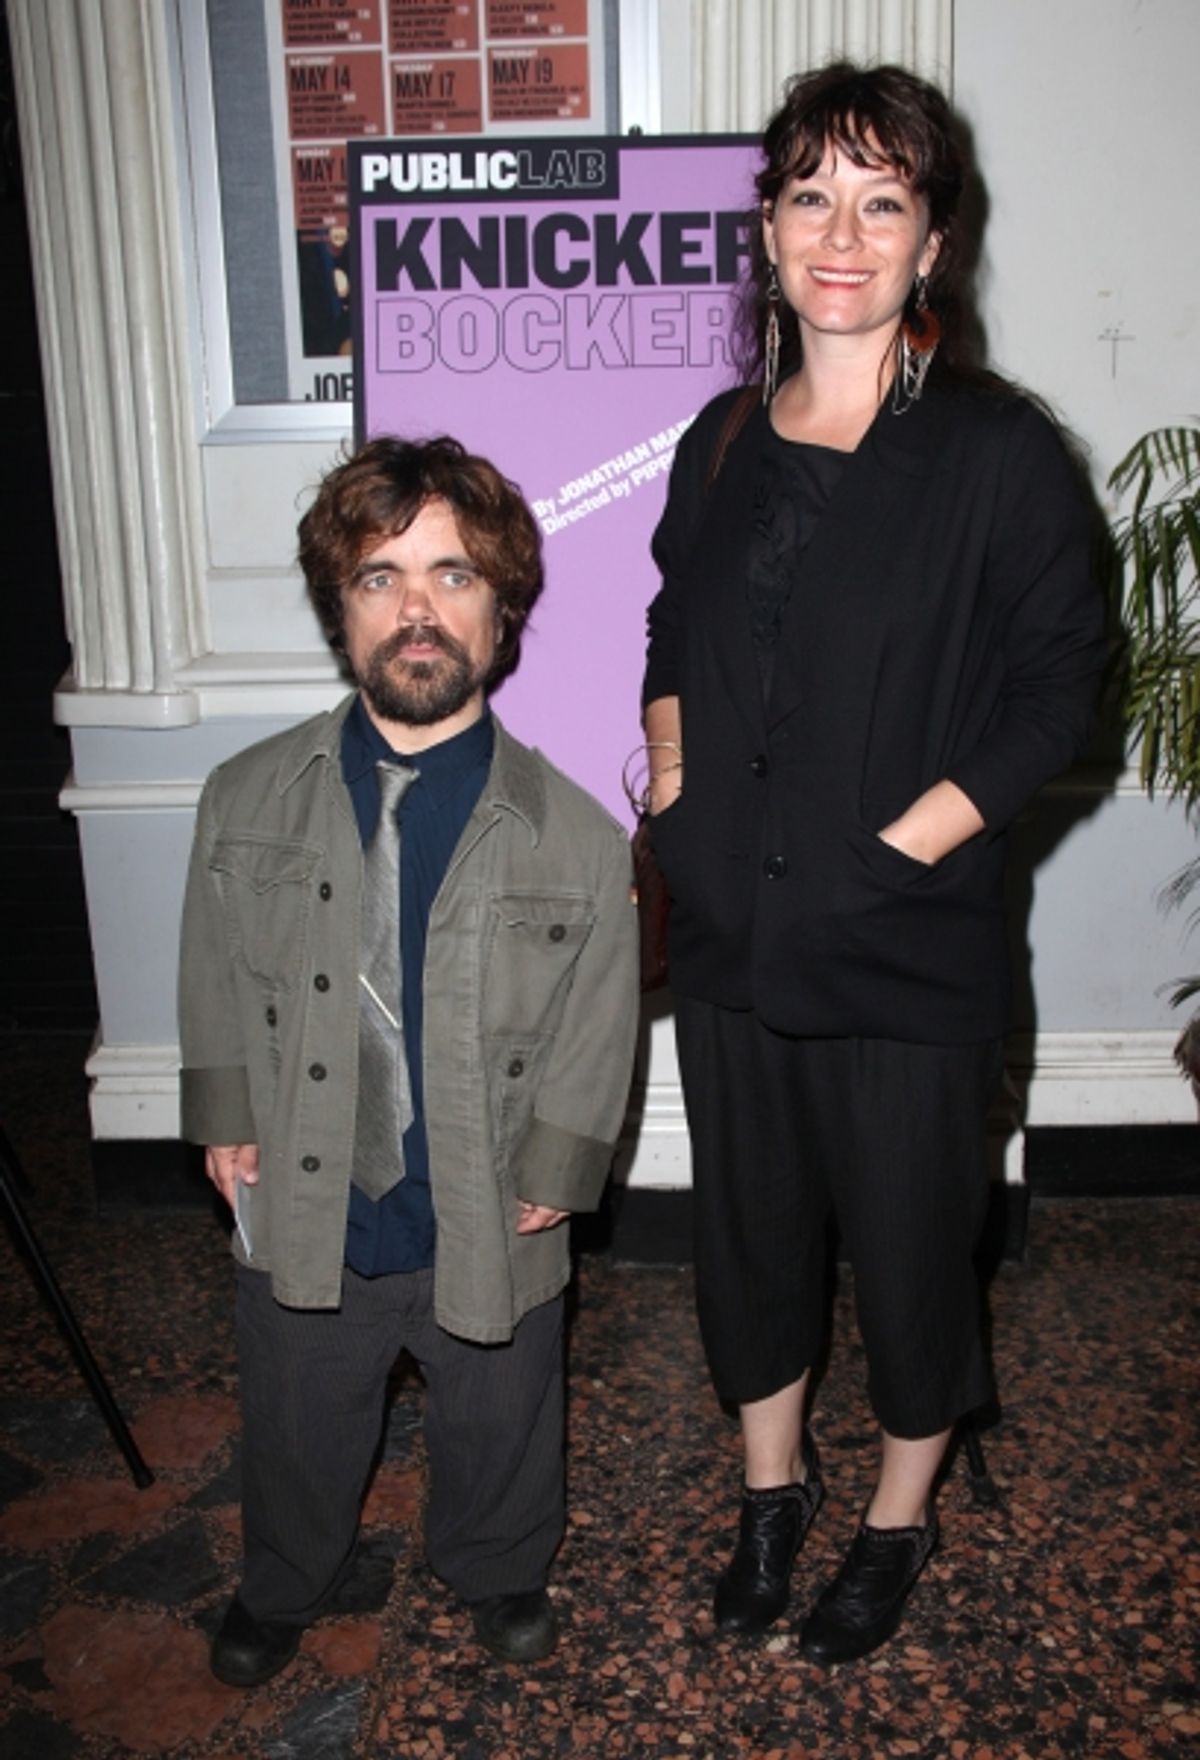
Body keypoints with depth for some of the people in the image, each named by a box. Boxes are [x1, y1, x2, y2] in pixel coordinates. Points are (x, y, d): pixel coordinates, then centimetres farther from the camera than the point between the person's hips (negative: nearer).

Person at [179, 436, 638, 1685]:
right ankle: (283, 1586, 57)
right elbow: (215, 978, 2)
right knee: (297, 1429, 26)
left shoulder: (574, 836, -14)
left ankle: (498, 1572, 56)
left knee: (497, 1428, 24)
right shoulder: (248, 801, -8)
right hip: (301, 1218, 2)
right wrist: (228, 1119, -3)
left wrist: (550, 1178, -9)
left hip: (491, 1230, -1)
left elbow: (595, 1032, -7)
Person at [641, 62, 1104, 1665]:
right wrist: (672, 761, 1)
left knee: (910, 1246, 13)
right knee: (747, 1222, 19)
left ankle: (899, 1517, 40)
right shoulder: (724, 442, 5)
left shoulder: (998, 452, -9)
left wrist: (906, 837, -16)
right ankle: (774, 1482, 45)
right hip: (732, 937, 5)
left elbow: (1058, 686, -8)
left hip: (910, 957, -4)